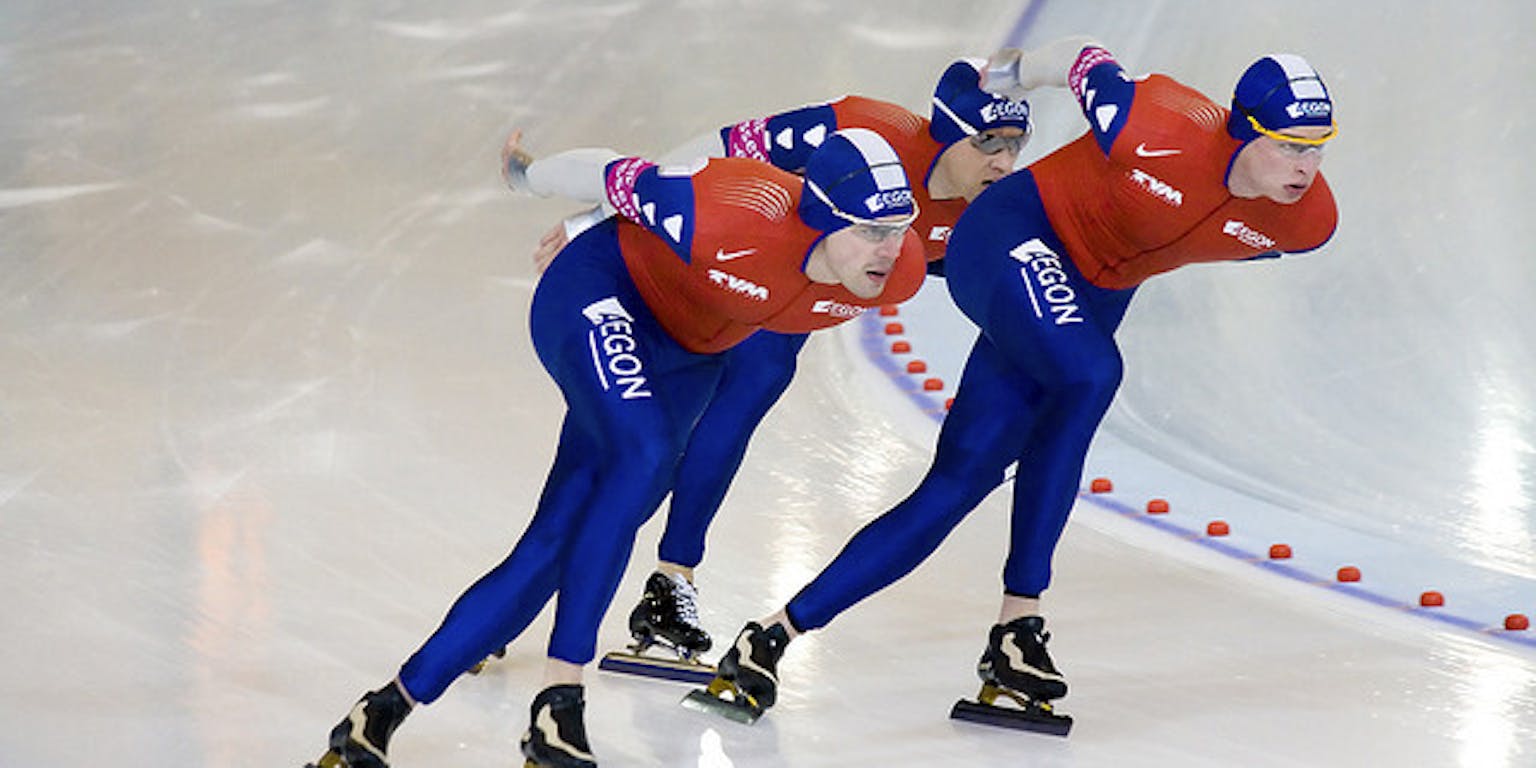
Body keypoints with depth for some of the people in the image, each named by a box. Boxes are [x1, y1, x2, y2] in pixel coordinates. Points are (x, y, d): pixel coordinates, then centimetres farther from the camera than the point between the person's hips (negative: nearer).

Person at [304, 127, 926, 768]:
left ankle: (385, 711, 8)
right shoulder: (733, 221, -38)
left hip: (688, 350, 6)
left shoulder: (900, 273, -22)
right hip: (602, 297, -6)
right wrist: (530, 177, -2)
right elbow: (615, 175, -22)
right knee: (645, 456, -33)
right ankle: (558, 704, -29)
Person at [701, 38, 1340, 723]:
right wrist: (1010, 72, 9)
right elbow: (1083, 57, -11)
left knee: (960, 482, -3)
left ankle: (779, 632, 0)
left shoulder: (1307, 221, -14)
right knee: (1090, 372, -33)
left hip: (1096, 295, 6)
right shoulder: (1154, 124, -30)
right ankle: (1017, 621, -24)